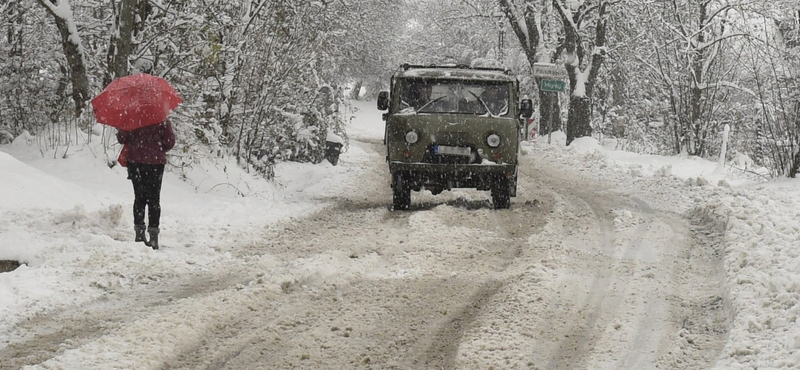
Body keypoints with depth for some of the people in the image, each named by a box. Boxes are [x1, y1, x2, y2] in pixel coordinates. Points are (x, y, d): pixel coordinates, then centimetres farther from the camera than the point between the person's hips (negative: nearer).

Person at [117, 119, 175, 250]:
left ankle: (139, 233, 9)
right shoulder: (163, 121, -7)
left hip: (135, 160, 1)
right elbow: (170, 142, -4)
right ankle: (153, 236, -2)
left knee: (139, 197, 12)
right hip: (156, 161, -1)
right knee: (154, 199, 4)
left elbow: (122, 138, -2)